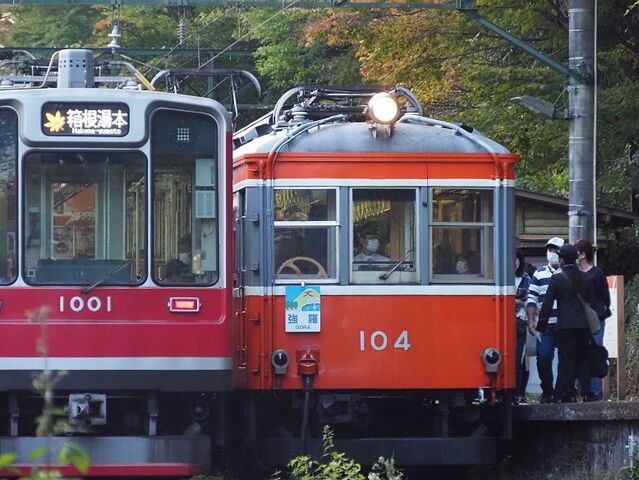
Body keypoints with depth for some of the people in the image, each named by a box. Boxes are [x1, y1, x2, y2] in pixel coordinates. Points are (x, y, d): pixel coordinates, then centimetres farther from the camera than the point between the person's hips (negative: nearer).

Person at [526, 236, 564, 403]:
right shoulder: (539, 275, 12)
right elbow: (532, 299, 9)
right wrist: (531, 320, -2)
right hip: (546, 326, 1)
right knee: (543, 358, -7)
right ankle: (547, 391, 5)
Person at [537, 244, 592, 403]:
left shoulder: (557, 279, -7)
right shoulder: (585, 278, 6)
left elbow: (547, 304, -5)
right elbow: (590, 301, 14)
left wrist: (541, 324, 3)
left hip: (565, 325, -4)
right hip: (583, 324, 4)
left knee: (566, 360, 0)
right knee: (583, 359, 10)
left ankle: (567, 393, -2)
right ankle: (586, 392, 7)